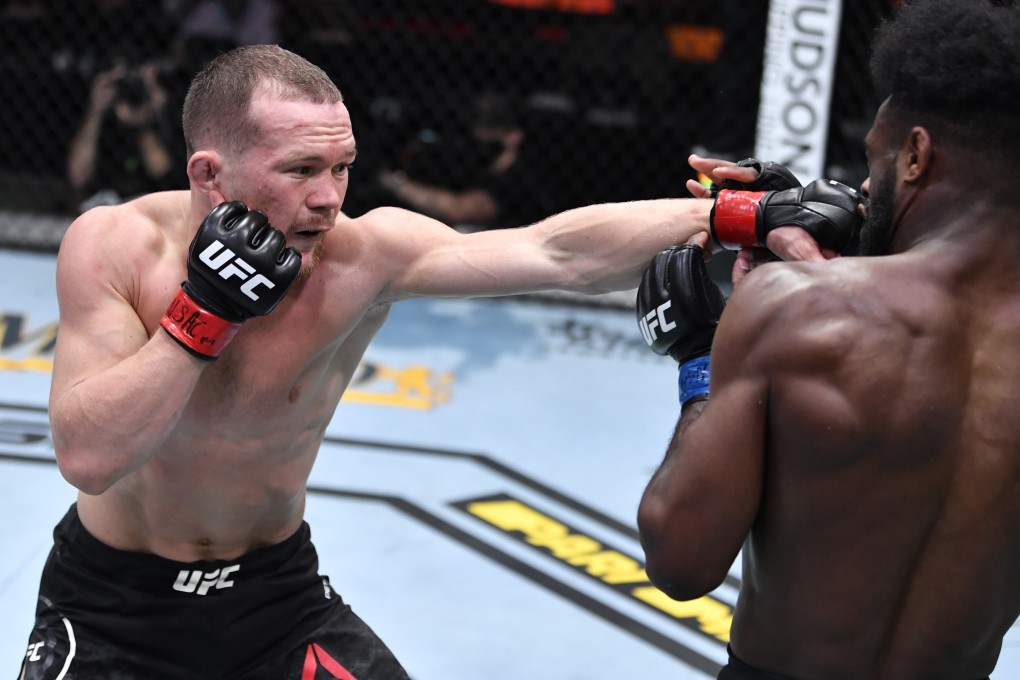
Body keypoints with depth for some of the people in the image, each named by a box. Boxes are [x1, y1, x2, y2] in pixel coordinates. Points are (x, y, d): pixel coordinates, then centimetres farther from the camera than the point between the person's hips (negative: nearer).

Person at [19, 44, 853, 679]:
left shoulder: (365, 253, -19)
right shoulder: (116, 247, -20)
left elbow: (557, 251, -29)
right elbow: (88, 456, -28)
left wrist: (724, 215, -39)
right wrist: (205, 310, -32)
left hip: (277, 590, 2)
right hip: (112, 606, -1)